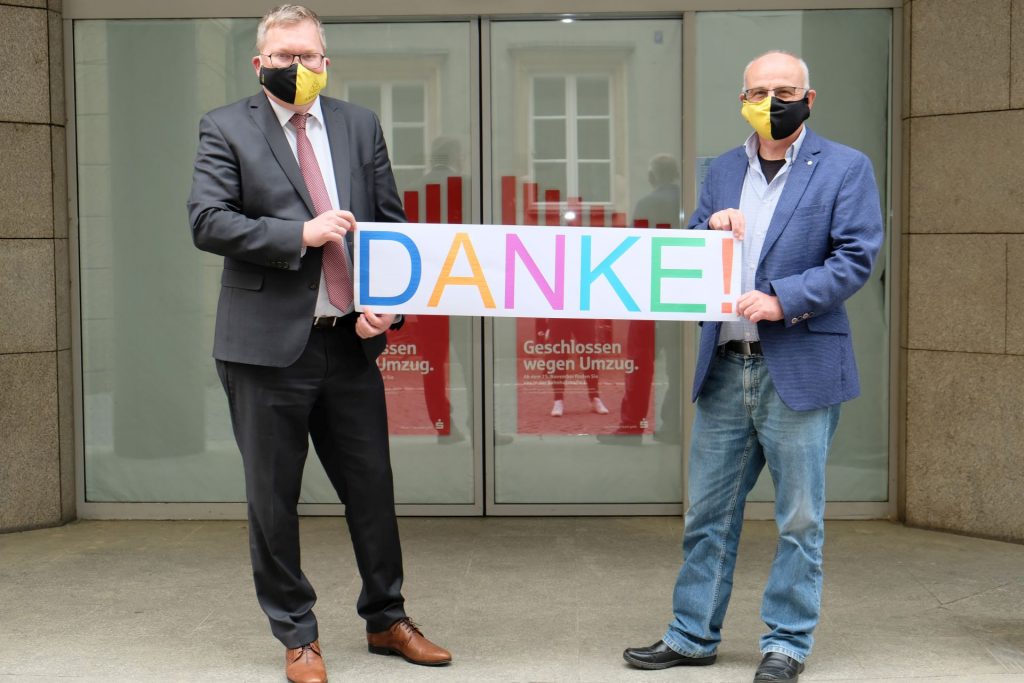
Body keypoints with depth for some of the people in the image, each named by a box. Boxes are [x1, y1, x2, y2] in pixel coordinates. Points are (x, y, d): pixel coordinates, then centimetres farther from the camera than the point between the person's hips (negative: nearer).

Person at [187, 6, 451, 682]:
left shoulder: (360, 125, 11)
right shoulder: (227, 127, 1)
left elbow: (392, 223, 12)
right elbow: (207, 221, -10)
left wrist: (388, 304, -2)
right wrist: (299, 234, -18)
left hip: (352, 342, 3)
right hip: (269, 343, -3)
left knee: (373, 488, 11)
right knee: (273, 500, 5)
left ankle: (387, 620, 30)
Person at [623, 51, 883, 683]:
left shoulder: (845, 168, 1)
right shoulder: (723, 170, 15)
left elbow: (856, 257, -8)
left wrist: (784, 298, -17)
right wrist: (710, 228, -6)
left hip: (799, 367, -5)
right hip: (725, 368, 5)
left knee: (800, 518, 4)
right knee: (709, 512, 11)